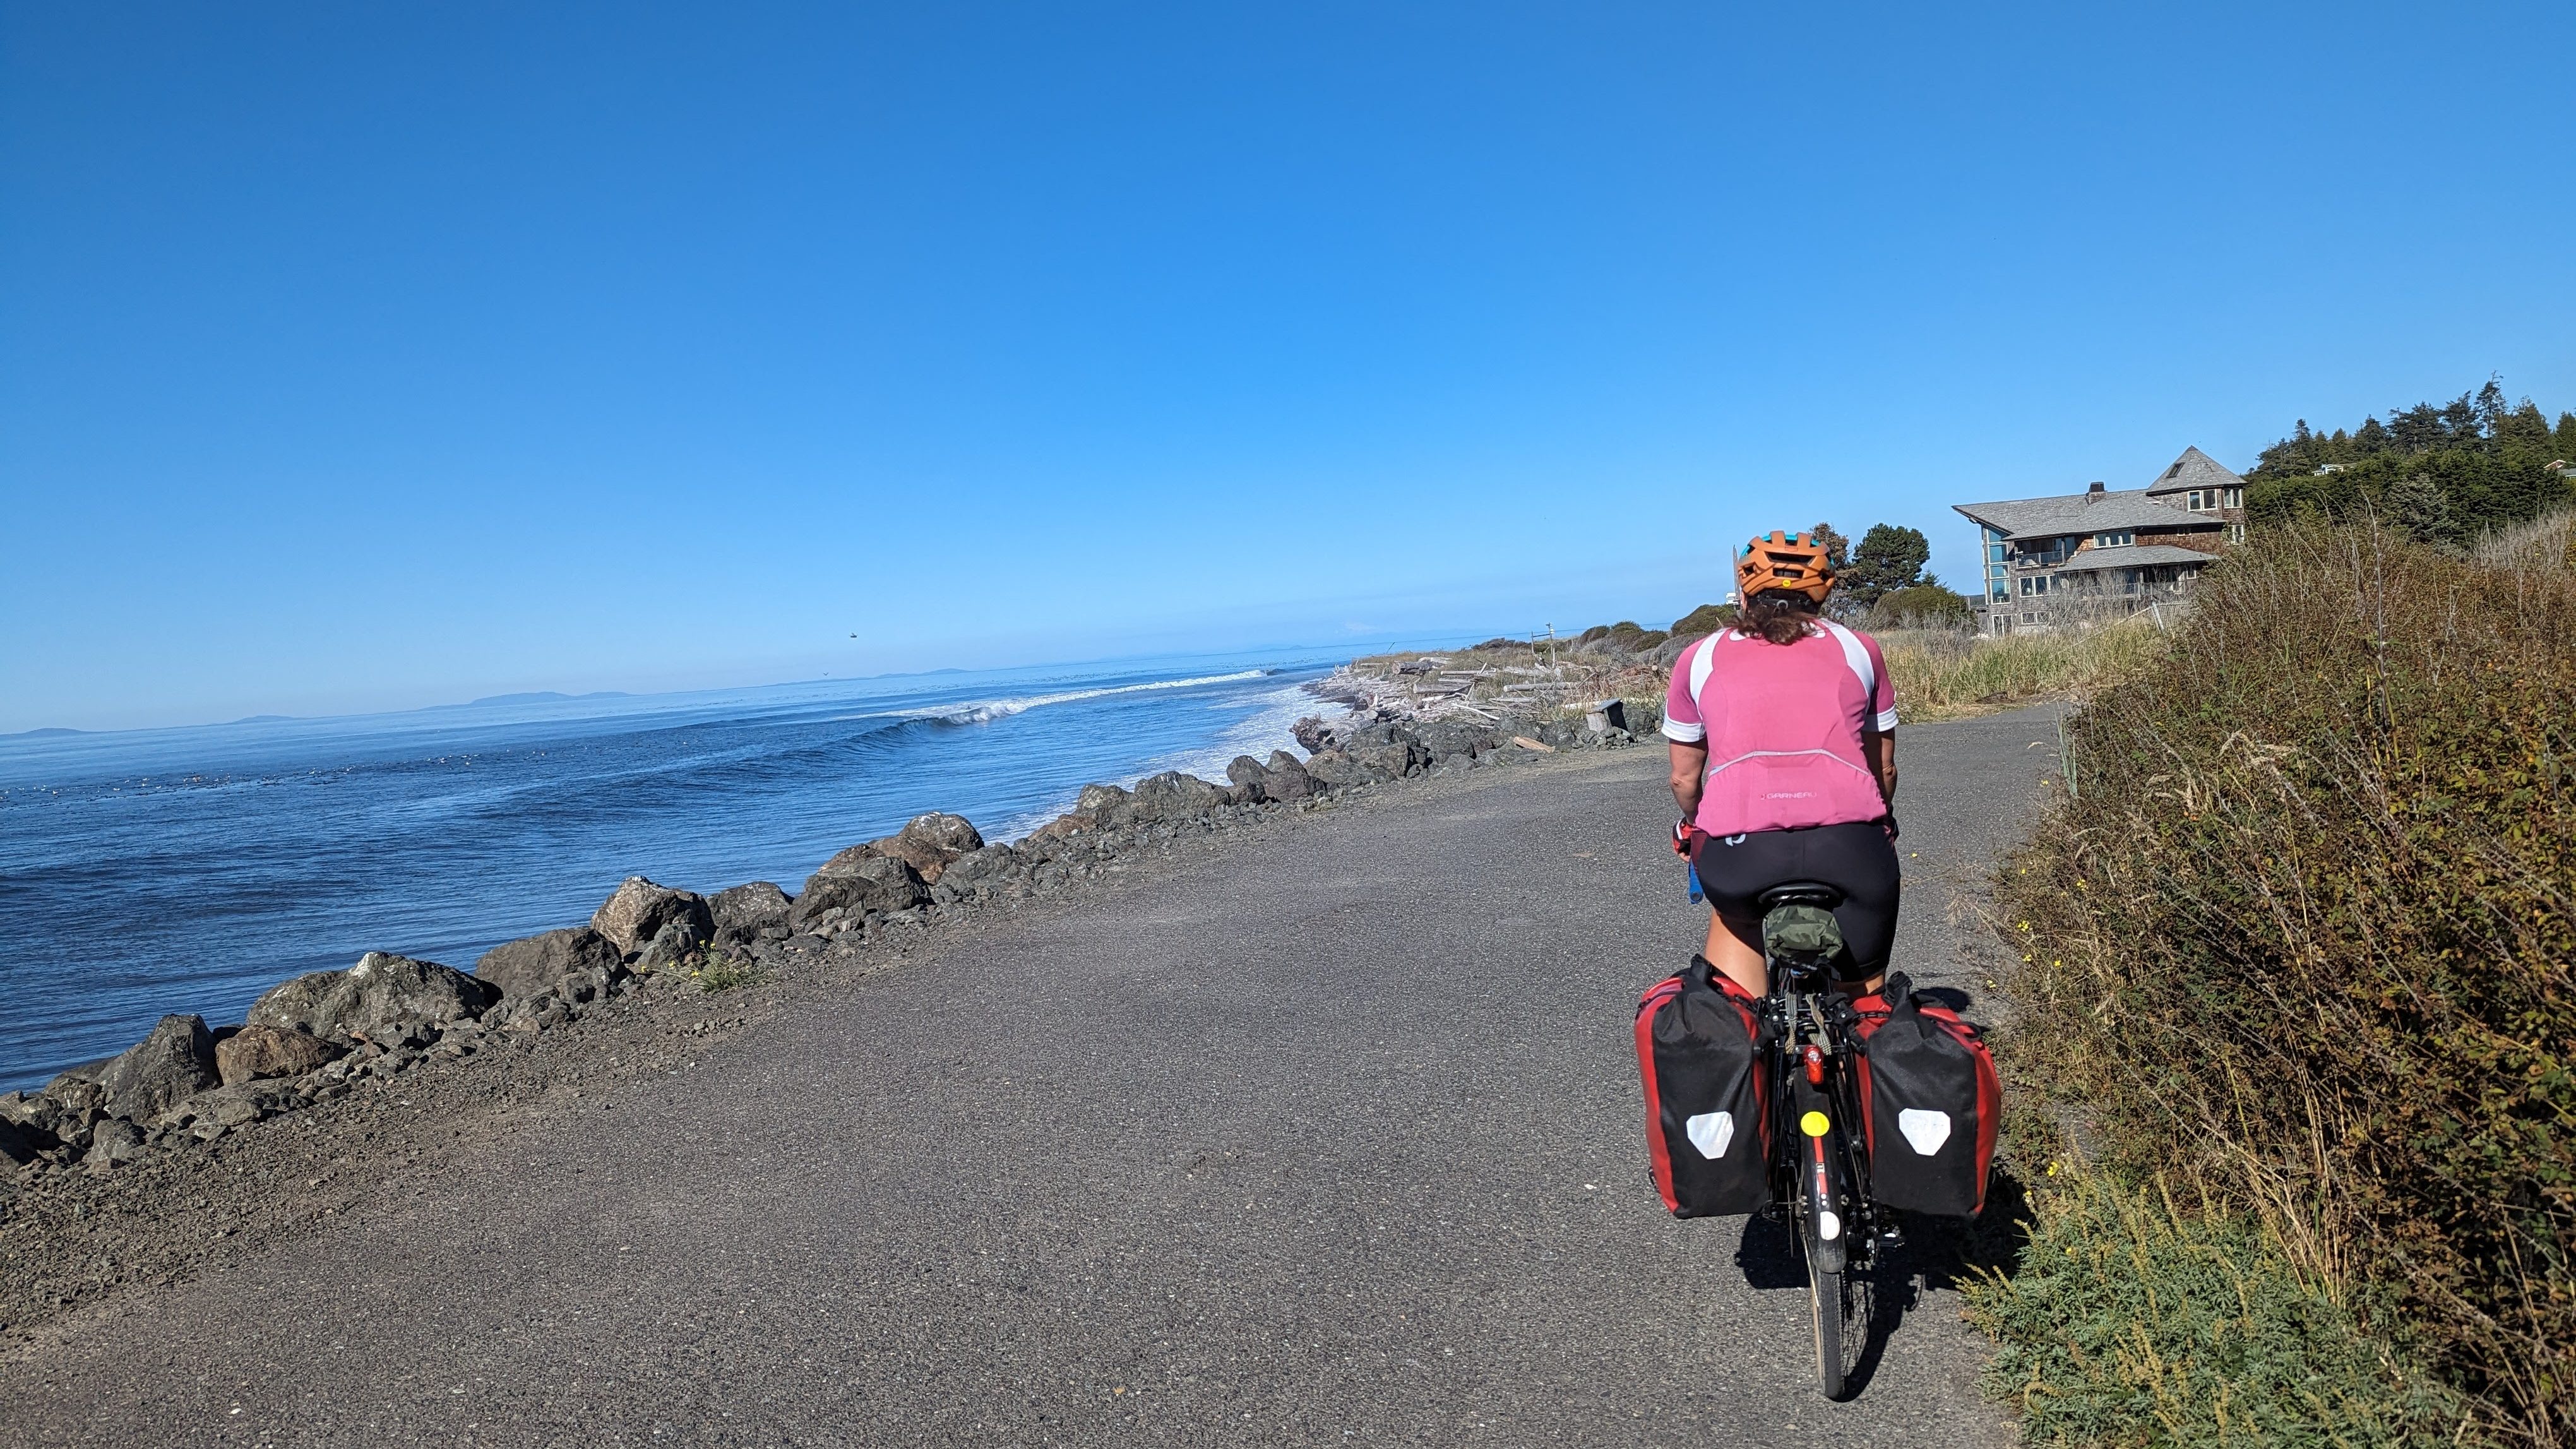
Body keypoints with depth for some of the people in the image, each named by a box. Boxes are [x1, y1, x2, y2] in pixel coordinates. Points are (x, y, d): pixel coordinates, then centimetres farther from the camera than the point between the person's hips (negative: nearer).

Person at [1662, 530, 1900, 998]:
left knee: (1736, 908, 34)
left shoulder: (1700, 659, 17)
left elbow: (1684, 778, 24)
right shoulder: (1859, 649, 20)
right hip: (1852, 847, 1)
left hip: (1739, 852, 0)